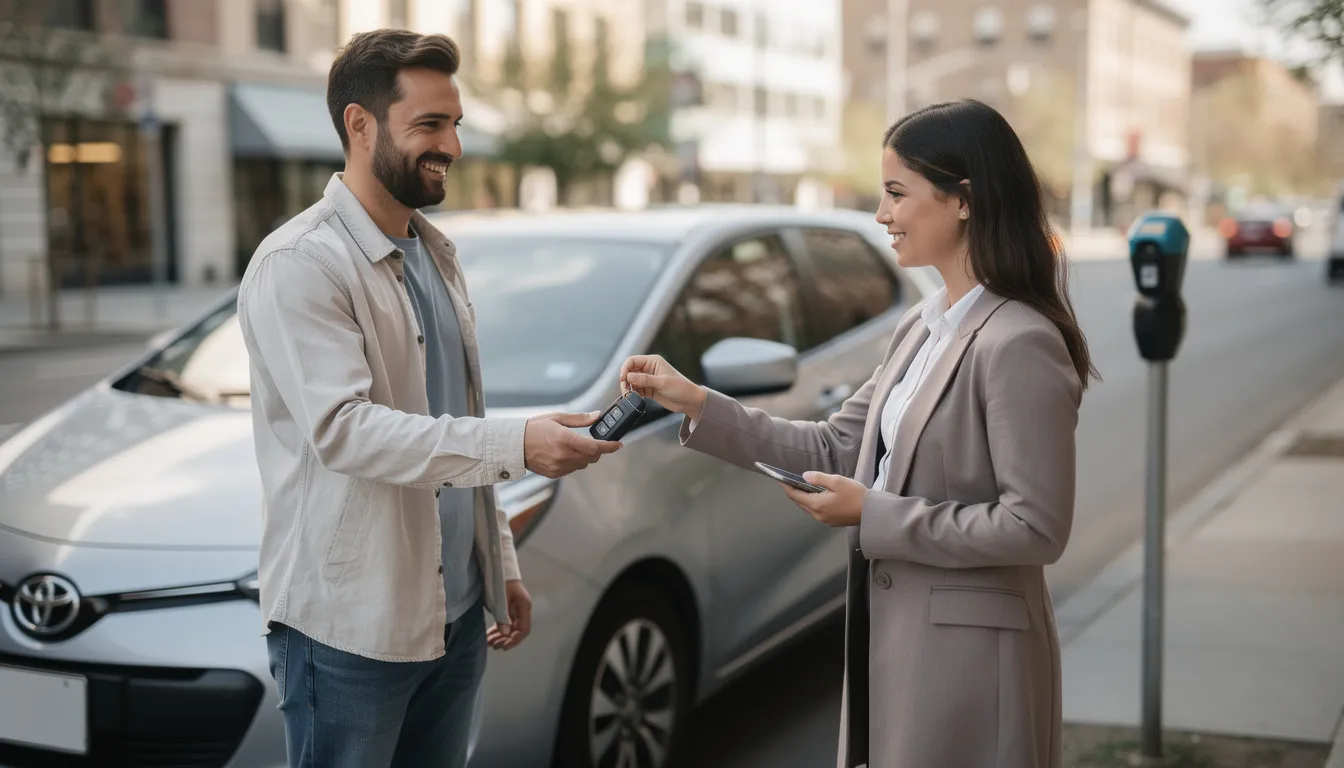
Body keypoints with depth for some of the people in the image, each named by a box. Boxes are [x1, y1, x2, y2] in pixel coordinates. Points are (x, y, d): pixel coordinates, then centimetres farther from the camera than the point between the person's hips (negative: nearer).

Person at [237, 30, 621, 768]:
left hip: (456, 613, 8)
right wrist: (515, 443, -32)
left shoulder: (436, 255, 12)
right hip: (350, 626, -7)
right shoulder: (299, 264, -14)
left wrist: (502, 566, 16)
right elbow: (341, 428, -26)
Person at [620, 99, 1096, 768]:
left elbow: (1036, 528, -21)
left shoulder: (1020, 344, -18)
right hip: (895, 640, 8)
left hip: (968, 660, -8)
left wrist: (874, 515, -18)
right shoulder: (921, 327, 9)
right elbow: (837, 448, 11)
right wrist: (697, 404, 5)